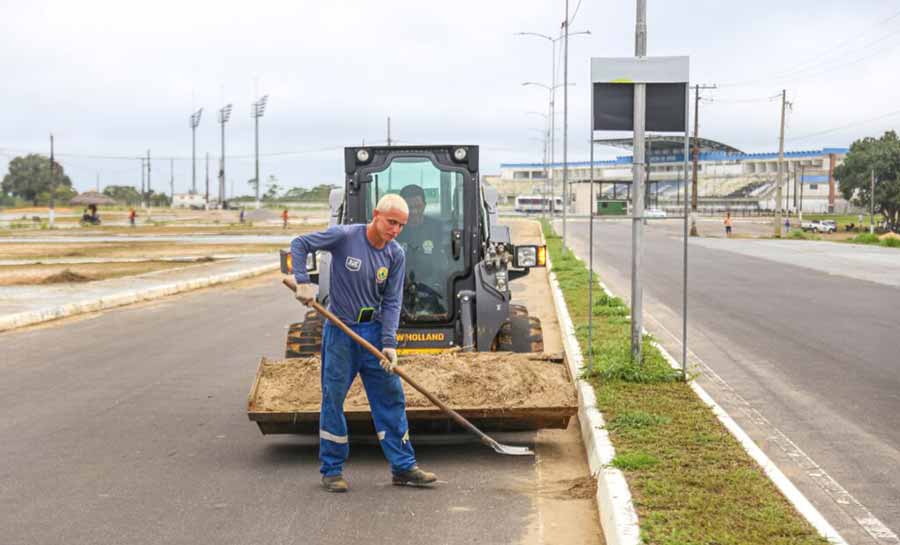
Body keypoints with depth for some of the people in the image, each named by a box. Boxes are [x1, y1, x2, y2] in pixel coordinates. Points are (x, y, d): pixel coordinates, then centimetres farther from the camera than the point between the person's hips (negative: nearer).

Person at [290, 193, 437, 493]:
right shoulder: (344, 237, -13)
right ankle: (331, 470, 14)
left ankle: (403, 467, 13)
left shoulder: (396, 255, -2)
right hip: (340, 330, -4)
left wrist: (389, 343, -12)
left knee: (391, 398, 4)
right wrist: (303, 281, -18)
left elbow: (391, 302, -2)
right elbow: (299, 244, -5)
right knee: (333, 399, 2)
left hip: (374, 330, 4)